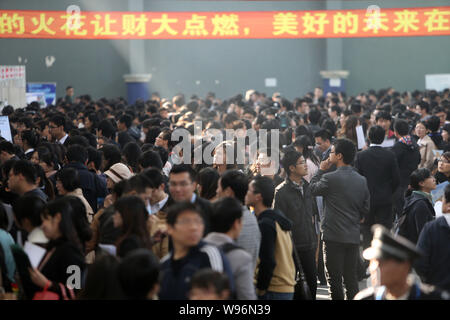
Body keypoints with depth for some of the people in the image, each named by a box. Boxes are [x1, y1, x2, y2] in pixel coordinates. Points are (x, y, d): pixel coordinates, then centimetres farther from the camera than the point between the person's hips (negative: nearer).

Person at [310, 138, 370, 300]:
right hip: (354, 235, 5)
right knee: (351, 277, 13)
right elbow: (366, 208, 9)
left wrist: (321, 170, 11)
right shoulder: (361, 180, 4)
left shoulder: (330, 178, -15)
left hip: (334, 236, -5)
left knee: (334, 278, 2)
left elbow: (313, 189, 3)